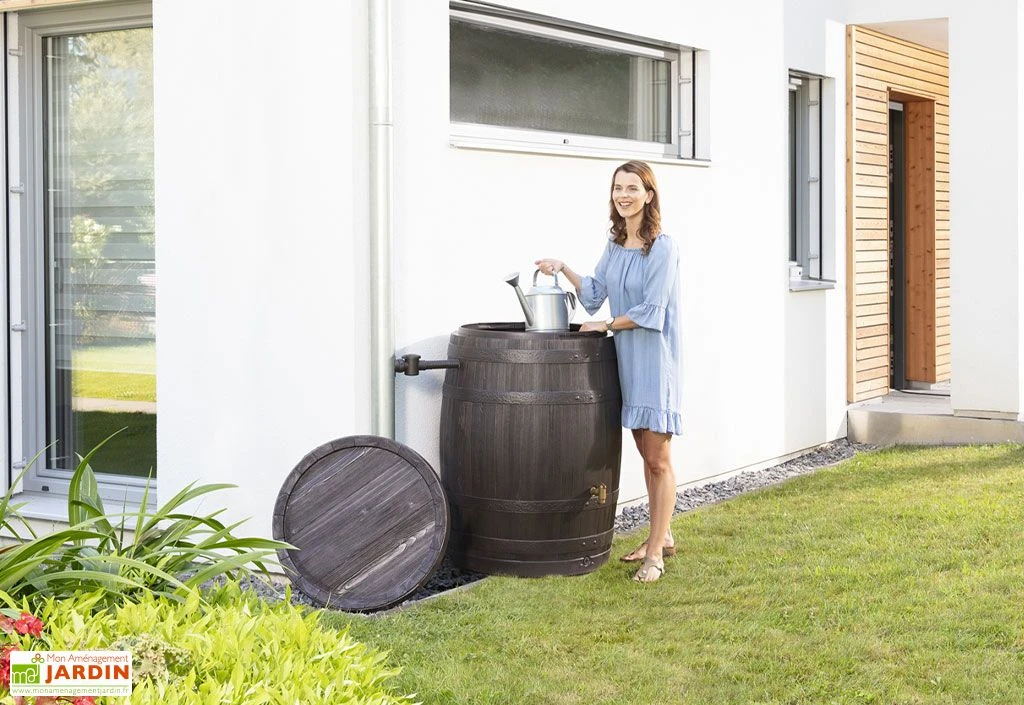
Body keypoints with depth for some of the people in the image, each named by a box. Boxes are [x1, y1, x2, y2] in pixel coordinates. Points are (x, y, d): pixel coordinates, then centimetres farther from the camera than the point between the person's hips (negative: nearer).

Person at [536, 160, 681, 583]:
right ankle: (661, 537, 27)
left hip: (653, 358, -8)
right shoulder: (615, 245, 9)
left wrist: (607, 326, -9)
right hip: (626, 358, 8)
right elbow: (595, 294, 16)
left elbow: (651, 310, -17)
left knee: (658, 459, -3)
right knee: (645, 453, 15)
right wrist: (563, 270, 5)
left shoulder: (662, 248, -14)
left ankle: (655, 552, 2)